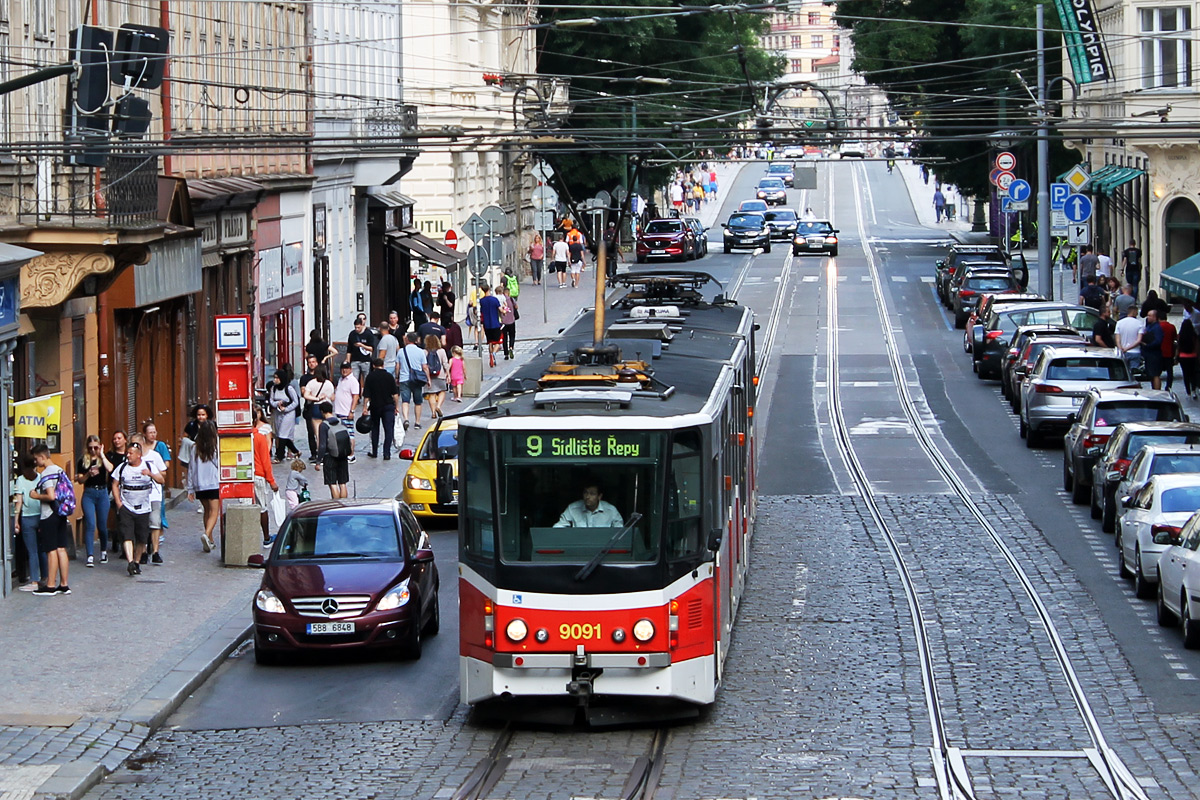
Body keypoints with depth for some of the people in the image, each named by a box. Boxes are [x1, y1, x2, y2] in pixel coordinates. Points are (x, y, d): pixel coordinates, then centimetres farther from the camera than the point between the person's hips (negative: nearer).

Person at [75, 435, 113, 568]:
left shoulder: (103, 459, 3)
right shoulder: (83, 461, 4)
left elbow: (110, 469, -17)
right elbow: (80, 480, 2)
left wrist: (102, 455, -11)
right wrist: (89, 474, -16)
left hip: (102, 493, 0)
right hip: (89, 493, 0)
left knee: (102, 525, 9)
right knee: (90, 525, -10)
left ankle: (104, 551, 30)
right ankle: (90, 556, -12)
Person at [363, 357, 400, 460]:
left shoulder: (370, 377, -3)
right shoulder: (389, 376, -1)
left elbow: (366, 395, -5)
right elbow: (395, 394, -1)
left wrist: (365, 407, 0)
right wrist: (396, 406, 7)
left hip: (375, 406, 1)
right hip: (388, 406, 0)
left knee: (375, 429, 17)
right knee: (389, 429, 0)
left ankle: (374, 452, 21)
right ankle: (387, 453, -9)